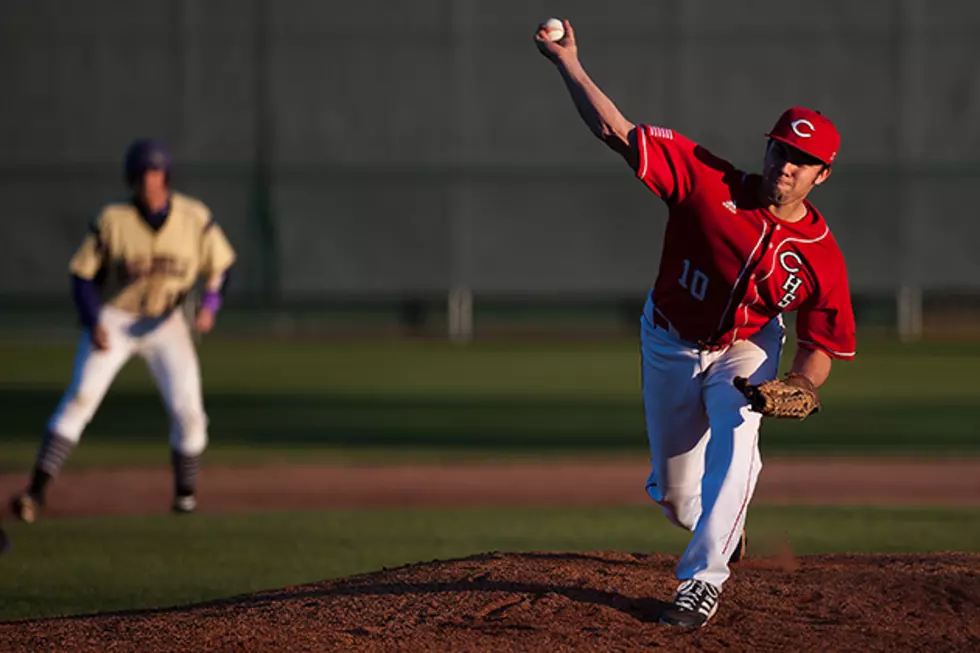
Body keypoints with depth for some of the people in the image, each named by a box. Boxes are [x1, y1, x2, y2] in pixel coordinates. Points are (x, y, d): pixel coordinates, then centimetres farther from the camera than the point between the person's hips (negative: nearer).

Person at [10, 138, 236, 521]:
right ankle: (36, 492, -21)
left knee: (187, 410, -8)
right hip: (113, 319, -2)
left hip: (166, 323, 2)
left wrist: (209, 305, -19)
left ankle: (186, 491, 16)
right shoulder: (113, 220, -13)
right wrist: (92, 324, -19)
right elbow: (84, 274, -6)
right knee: (80, 399, -17)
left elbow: (219, 265, 0)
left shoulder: (194, 218, -10)